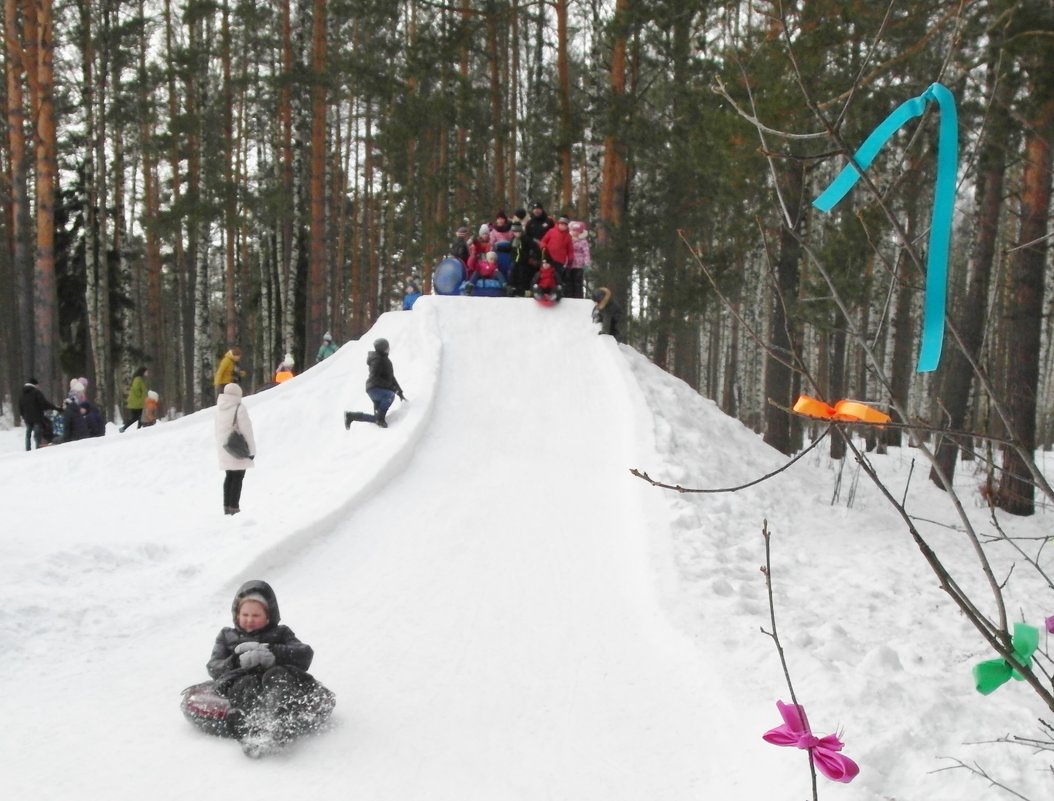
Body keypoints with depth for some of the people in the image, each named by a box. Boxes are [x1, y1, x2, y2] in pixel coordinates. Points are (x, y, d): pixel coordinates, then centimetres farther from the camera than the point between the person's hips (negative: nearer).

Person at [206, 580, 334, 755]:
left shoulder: (281, 633, 28)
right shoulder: (227, 636, 33)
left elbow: (305, 654, 8)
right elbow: (214, 668, 15)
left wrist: (272, 652, -8)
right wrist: (238, 661, -7)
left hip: (280, 677, 0)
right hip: (240, 680, 1)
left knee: (276, 675, -35)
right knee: (247, 683, -34)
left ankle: (274, 724, -64)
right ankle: (250, 731, -64)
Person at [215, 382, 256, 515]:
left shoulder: (219, 407, 5)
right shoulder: (239, 408, -15)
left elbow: (218, 429, 7)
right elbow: (246, 430, -15)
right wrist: (251, 450, -10)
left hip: (224, 447, 7)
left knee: (229, 476, 16)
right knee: (238, 476, -1)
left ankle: (226, 506, 19)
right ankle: (234, 507, -3)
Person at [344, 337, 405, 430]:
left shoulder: (385, 359, 16)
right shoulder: (378, 360, -14)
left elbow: (391, 377, 24)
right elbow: (374, 378, -22)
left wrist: (400, 392, 20)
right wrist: (390, 386, -25)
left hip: (381, 390, 9)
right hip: (374, 388, -9)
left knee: (377, 418, 7)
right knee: (390, 395, -36)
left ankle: (350, 416, 15)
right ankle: (380, 419, -22)